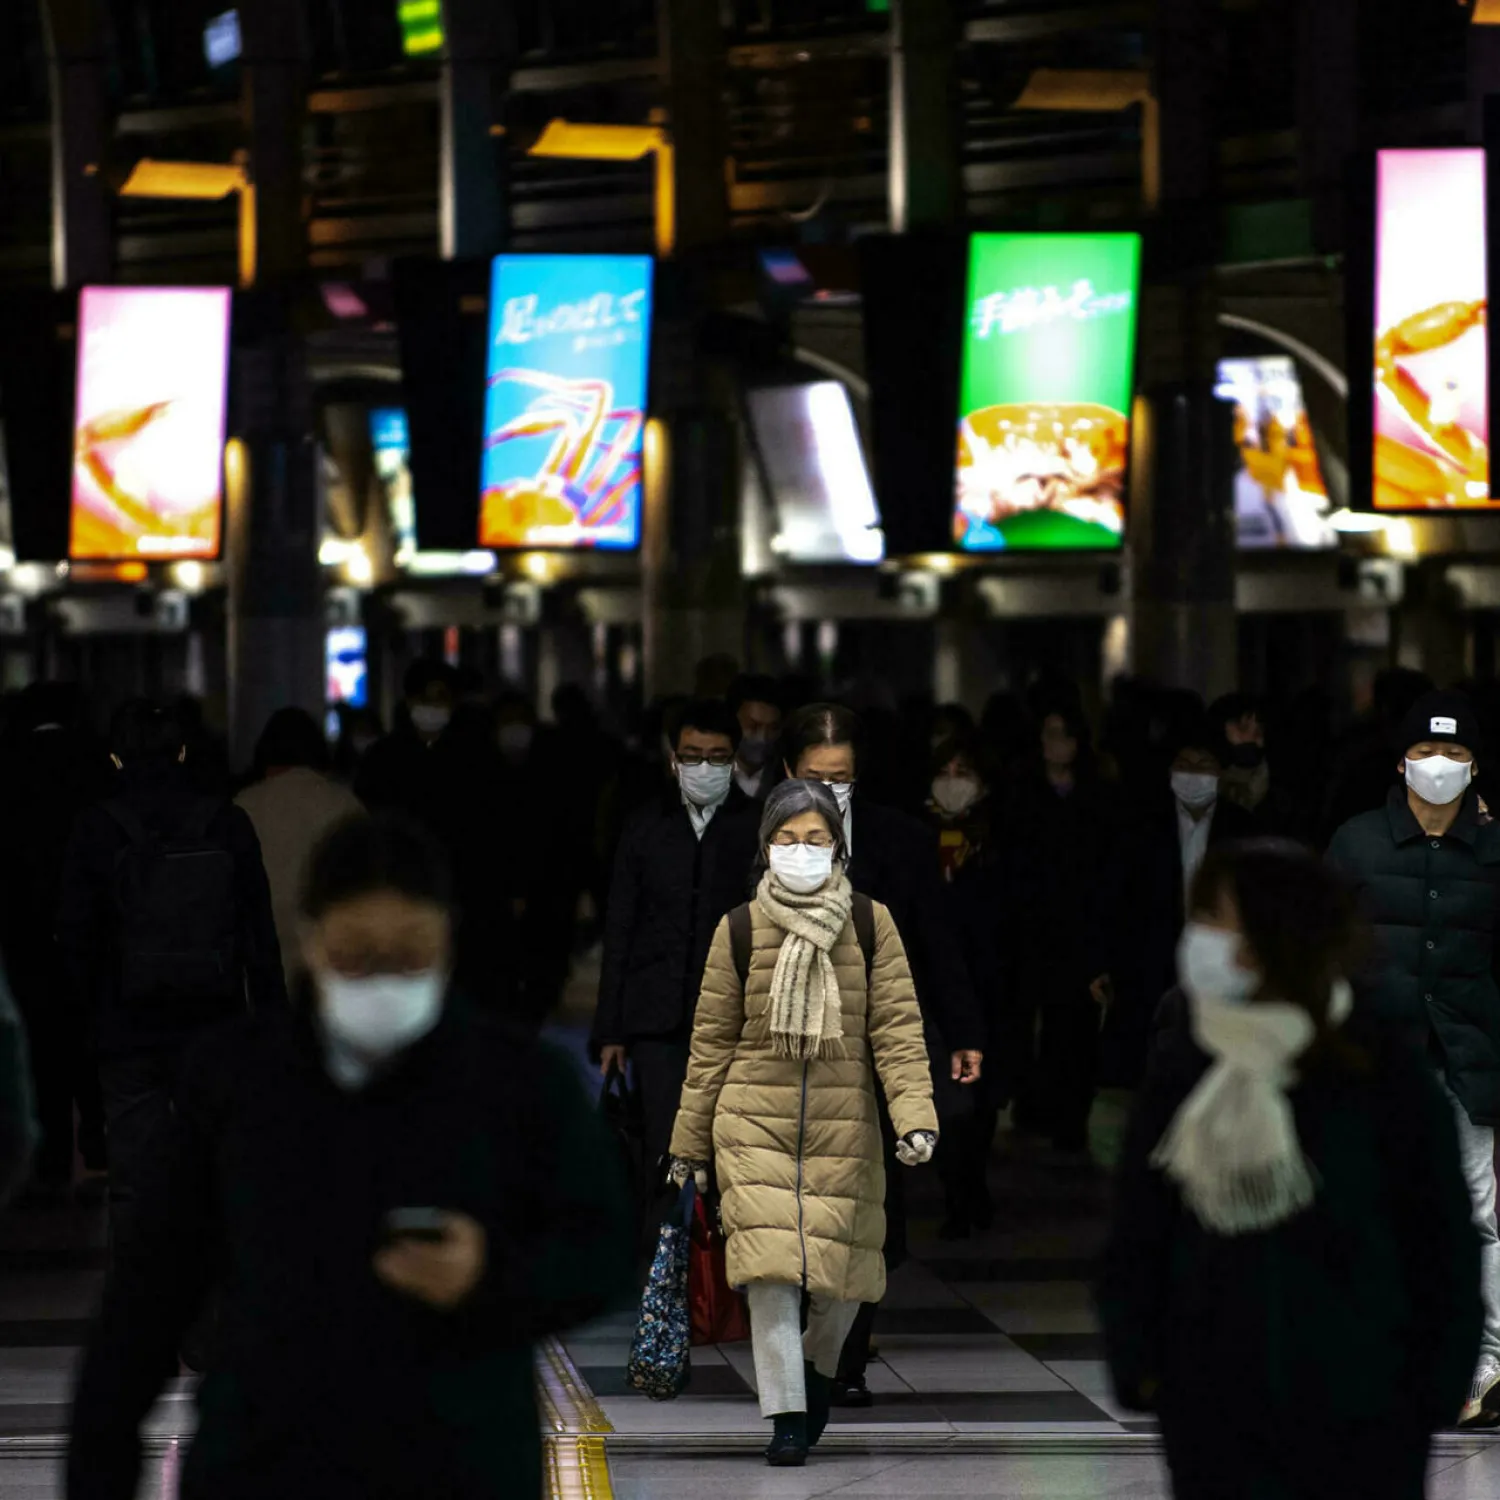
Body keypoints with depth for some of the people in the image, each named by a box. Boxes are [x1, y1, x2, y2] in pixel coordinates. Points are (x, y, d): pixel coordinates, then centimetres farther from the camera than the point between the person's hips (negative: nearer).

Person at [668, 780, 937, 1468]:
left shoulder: (870, 925, 2)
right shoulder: (739, 930, 2)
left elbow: (898, 1028, -1)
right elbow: (711, 1041, 7)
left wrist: (915, 1117, -14)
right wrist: (689, 1143, 9)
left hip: (843, 1126, 1)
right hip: (754, 1121, -1)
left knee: (841, 1264, 4)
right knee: (770, 1260, -12)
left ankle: (817, 1364, 36)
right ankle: (787, 1415, -5)